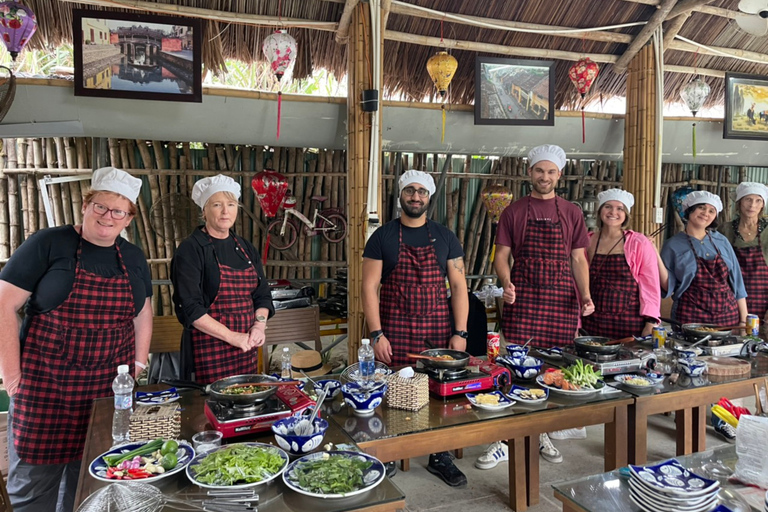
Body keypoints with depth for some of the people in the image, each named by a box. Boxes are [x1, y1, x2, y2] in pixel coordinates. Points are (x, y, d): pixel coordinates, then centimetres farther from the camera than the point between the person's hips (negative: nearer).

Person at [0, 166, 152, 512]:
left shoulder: (133, 258, 9)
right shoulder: (48, 244, -6)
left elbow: (143, 313, 17)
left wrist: (139, 365, 11)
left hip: (109, 389, 4)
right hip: (44, 387, -3)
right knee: (35, 483, 5)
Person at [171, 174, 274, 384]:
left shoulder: (246, 248, 12)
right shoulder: (190, 250, -6)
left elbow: (263, 295, 15)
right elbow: (189, 308, -12)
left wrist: (259, 324, -4)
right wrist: (232, 337, -16)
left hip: (247, 349, 6)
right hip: (208, 349, -5)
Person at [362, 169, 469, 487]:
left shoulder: (444, 237, 8)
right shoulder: (383, 237, 2)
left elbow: (458, 286, 5)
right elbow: (369, 287, -2)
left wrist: (460, 333, -3)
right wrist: (376, 335, -10)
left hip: (437, 331, 2)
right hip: (395, 332, -2)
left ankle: (440, 457, 25)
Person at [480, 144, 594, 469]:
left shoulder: (571, 213, 12)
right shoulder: (514, 212, 7)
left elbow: (578, 259, 11)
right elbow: (502, 255, 5)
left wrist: (586, 295, -3)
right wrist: (506, 282, -15)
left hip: (562, 302, 2)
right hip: (522, 300, -2)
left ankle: (543, 434, 23)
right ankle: (504, 441, 2)